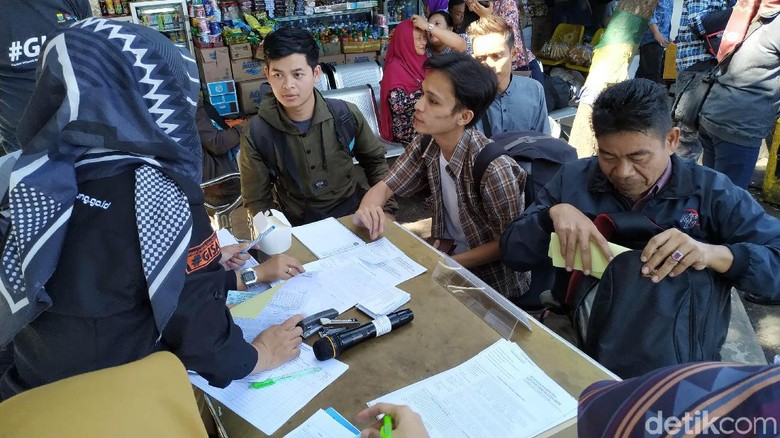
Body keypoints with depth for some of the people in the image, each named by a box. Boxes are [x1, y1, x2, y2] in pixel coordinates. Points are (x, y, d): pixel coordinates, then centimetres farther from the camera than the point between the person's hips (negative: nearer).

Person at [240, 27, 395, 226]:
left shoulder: (347, 115, -8)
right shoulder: (256, 134, -12)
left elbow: (375, 160, 8)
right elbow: (257, 201, -4)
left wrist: (386, 208, 0)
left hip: (352, 213, 0)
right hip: (298, 226, 0)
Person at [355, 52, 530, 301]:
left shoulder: (493, 169, -31)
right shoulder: (426, 145, -12)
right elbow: (384, 186, -4)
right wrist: (367, 209, -27)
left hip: (493, 282, -5)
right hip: (448, 252, 6)